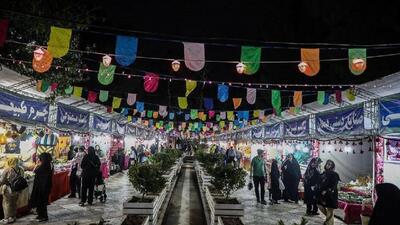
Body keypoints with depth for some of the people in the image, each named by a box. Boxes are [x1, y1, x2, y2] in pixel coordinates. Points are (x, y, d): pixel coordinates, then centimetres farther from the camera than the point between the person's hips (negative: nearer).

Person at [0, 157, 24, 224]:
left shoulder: (7, 170, -18)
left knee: (7, 204, 8)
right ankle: (13, 217, 29)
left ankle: (7, 219, 13)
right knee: (14, 203, 18)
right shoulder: (20, 170, -4)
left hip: (8, 190, -5)